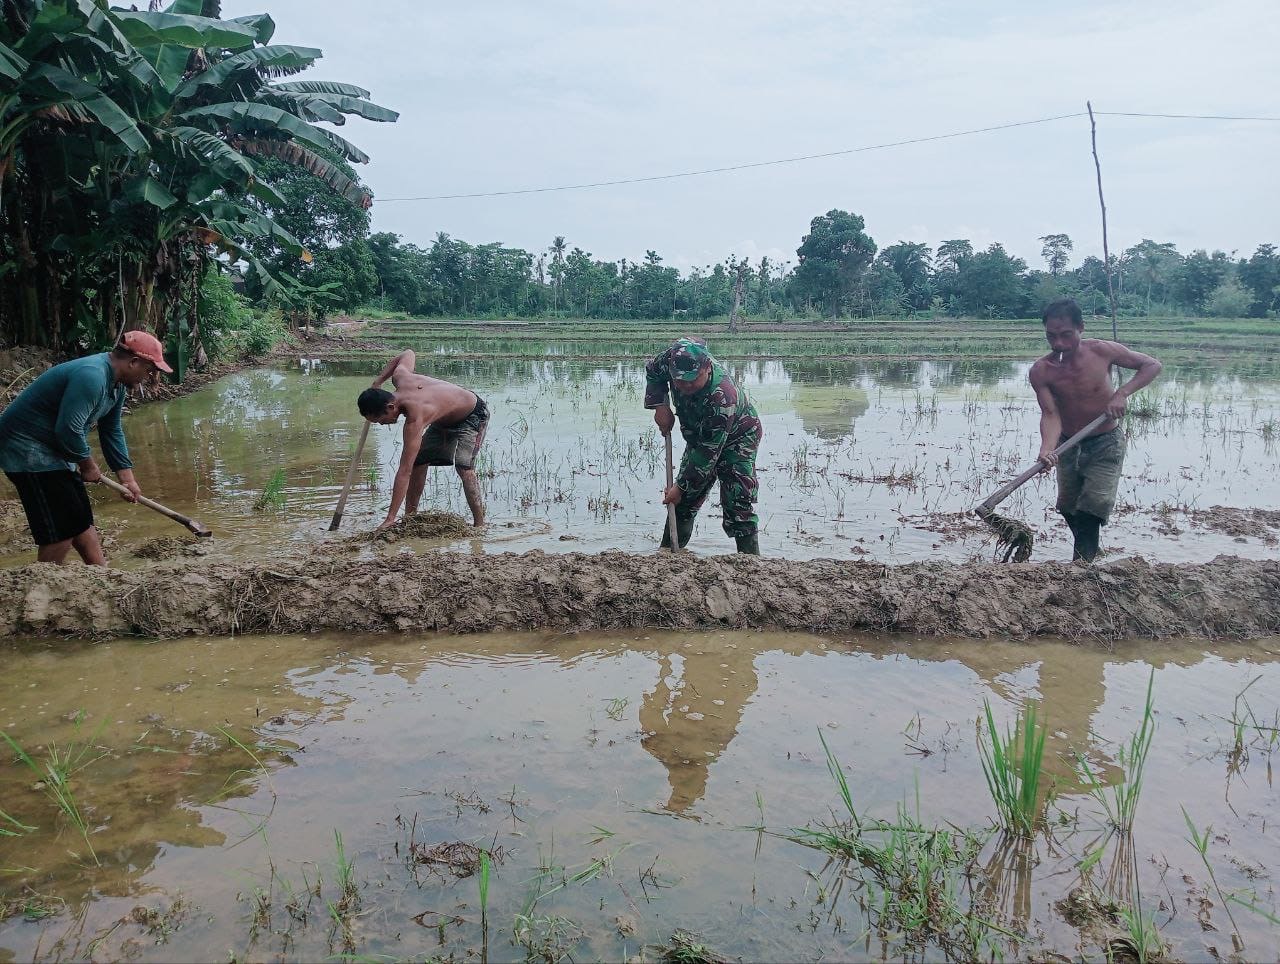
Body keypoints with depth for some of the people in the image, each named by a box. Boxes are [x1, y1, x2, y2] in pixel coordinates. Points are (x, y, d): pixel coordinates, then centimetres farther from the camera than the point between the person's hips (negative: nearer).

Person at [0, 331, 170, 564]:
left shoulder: (117, 383, 6)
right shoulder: (92, 377, -27)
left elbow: (112, 432, 12)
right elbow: (69, 429, -31)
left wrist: (127, 478, 8)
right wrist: (88, 465, -14)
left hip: (52, 448, 10)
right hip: (26, 449, -10)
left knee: (81, 517, 15)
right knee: (61, 527, -10)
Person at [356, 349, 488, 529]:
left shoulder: (415, 418, -40)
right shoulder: (400, 376, -21)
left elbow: (404, 472, -41)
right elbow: (408, 354, 5)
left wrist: (390, 519, -40)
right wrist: (378, 381, 2)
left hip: (473, 414, -9)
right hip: (445, 418, 9)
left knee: (464, 466, -27)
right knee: (418, 461, 0)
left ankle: (480, 525, -21)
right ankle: (410, 517, 8)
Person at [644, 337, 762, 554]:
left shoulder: (722, 397, -43)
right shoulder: (675, 357, -27)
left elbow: (708, 453, -35)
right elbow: (653, 371, -1)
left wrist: (682, 486, -29)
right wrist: (659, 405, -15)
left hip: (737, 437, -6)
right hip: (699, 436, 6)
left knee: (738, 504, -18)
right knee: (683, 502, 8)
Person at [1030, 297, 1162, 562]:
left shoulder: (1102, 351, -18)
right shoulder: (1041, 371, -17)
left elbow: (1152, 365, -6)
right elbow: (1050, 415, -24)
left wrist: (1122, 393, -21)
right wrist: (1047, 449, -42)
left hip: (1106, 443, -3)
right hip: (1068, 446, 3)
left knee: (1090, 512, -15)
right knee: (1069, 509, 14)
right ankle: (1086, 558, 35)